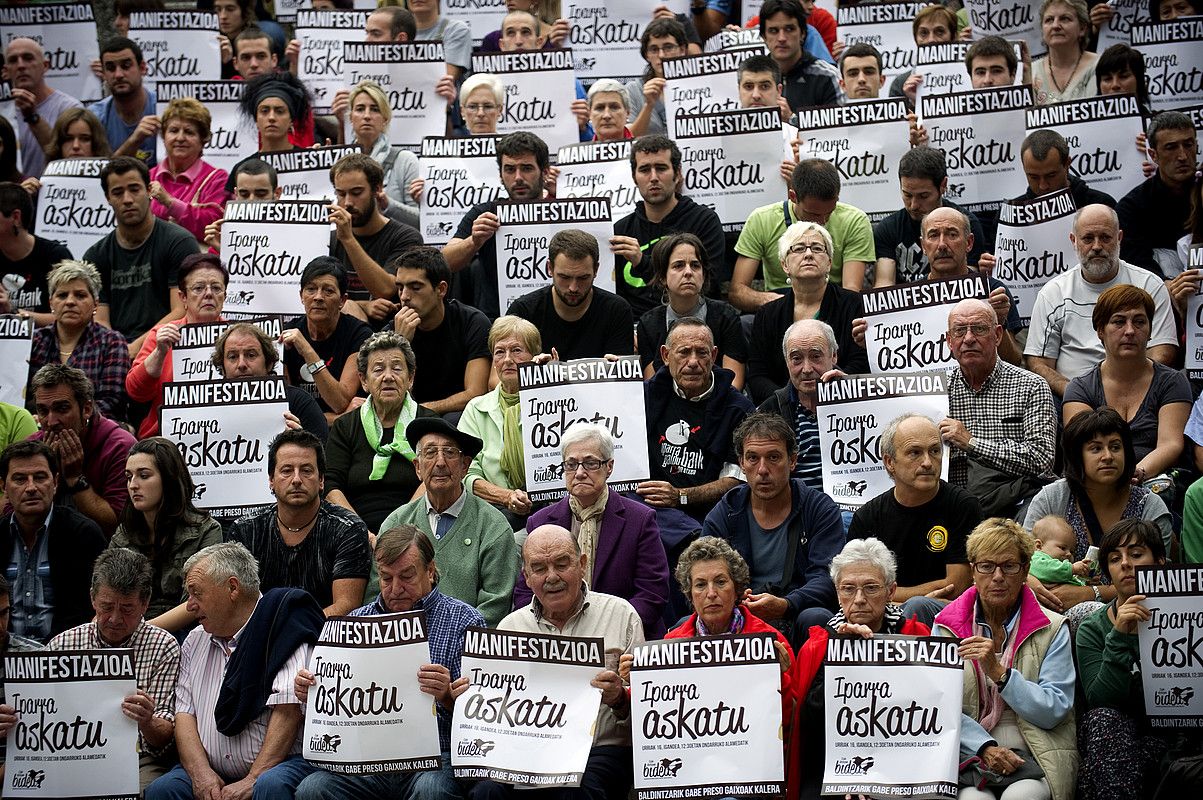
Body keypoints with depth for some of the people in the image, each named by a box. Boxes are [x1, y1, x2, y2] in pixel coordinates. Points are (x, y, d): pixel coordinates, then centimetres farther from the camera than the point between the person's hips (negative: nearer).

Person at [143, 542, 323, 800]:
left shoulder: (282, 631, -3)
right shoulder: (195, 641, 18)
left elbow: (288, 711, -13)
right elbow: (184, 713, 10)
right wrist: (200, 774, -8)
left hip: (272, 766, -5)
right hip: (210, 771, 5)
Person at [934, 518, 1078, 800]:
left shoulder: (1052, 629, 6)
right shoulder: (946, 626, 9)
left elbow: (1054, 712, -4)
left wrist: (999, 672, -16)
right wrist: (986, 747, -16)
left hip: (1032, 755, 0)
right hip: (968, 751, 0)